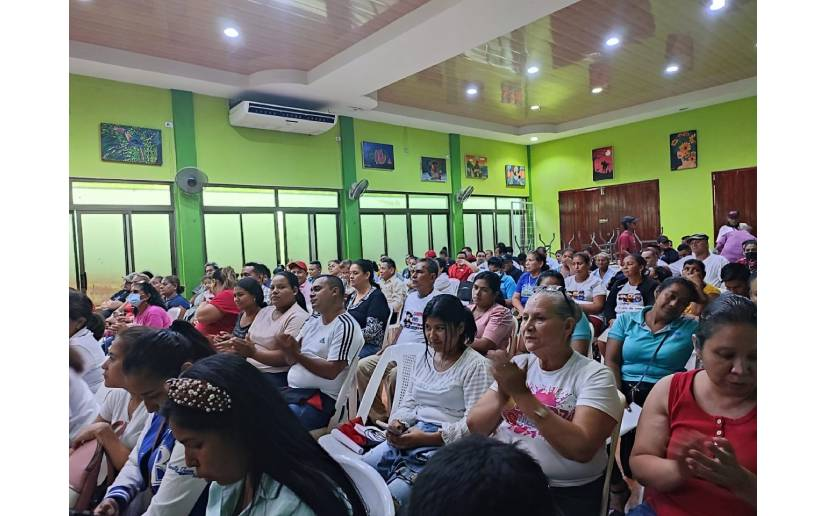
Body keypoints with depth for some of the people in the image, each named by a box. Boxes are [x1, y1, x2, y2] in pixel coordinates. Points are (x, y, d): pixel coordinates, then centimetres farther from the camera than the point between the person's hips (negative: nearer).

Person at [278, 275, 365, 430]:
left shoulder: (345, 325, -12)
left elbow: (331, 371, -18)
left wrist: (297, 354, -25)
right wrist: (288, 349, -11)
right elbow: (292, 360, 12)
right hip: (293, 390, 8)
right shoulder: (312, 320, 12)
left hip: (323, 397, -8)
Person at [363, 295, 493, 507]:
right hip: (410, 435, 7)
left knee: (393, 495, -25)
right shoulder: (425, 356, 14)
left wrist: (428, 438, -17)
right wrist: (398, 421, -1)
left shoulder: (476, 366, -8)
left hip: (447, 444, -6)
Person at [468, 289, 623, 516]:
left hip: (564, 493, -3)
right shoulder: (518, 363, 6)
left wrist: (522, 395, -23)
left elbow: (582, 448, -21)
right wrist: (503, 399, -18)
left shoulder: (594, 375, -7)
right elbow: (475, 426, 1)